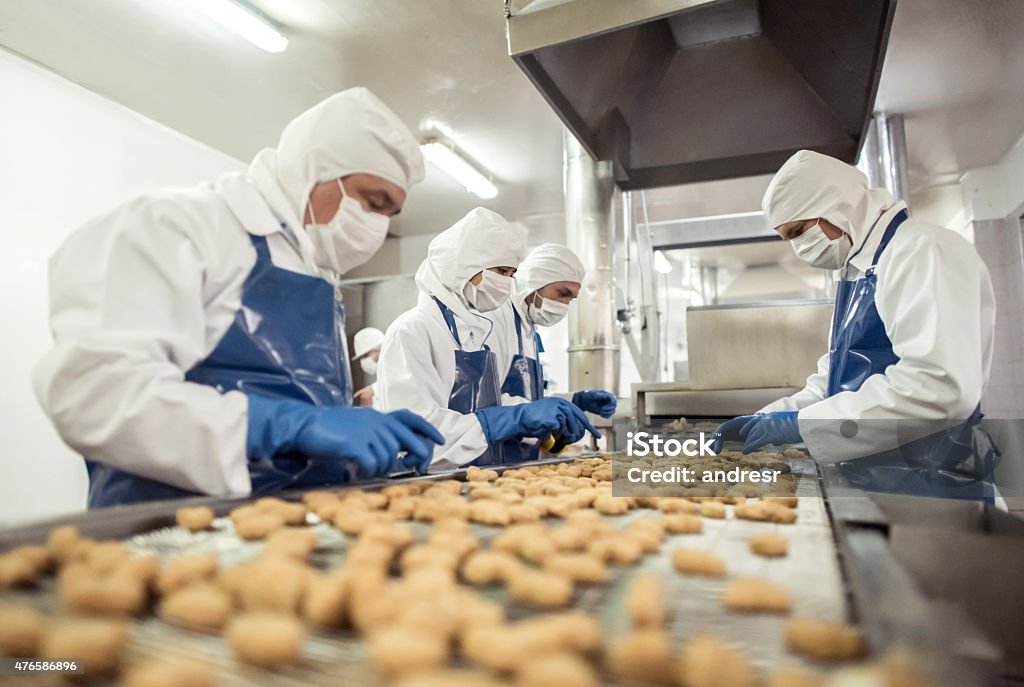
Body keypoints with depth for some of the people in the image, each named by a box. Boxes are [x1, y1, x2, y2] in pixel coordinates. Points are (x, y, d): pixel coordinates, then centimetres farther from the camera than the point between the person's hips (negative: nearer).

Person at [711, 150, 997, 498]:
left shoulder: (922, 250, -15)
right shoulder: (860, 272, 13)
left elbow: (939, 387, -28)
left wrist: (800, 423, -23)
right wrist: (767, 418, 5)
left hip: (926, 484, -8)